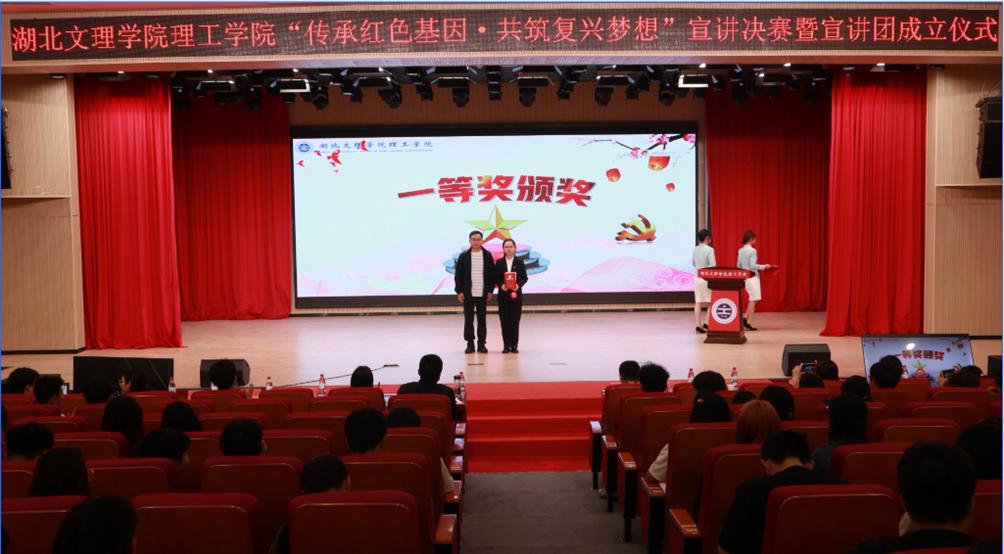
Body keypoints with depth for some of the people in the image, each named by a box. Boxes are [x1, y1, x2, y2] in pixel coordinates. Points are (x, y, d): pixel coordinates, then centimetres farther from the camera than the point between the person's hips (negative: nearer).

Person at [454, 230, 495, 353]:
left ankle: (481, 343, 12)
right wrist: (459, 291, -4)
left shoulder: (487, 255, 3)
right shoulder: (464, 256, 2)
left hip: (483, 294, 0)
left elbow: (492, 274, 5)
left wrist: (490, 290, 0)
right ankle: (470, 343, 12)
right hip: (468, 294, 0)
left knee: (482, 319, 5)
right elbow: (458, 275, 2)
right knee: (468, 319, 4)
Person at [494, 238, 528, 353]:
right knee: (504, 321, 1)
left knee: (515, 320, -1)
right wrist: (501, 285, -16)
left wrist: (518, 285, -15)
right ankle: (506, 345, 8)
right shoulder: (499, 263, 4)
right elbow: (496, 278, 3)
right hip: (503, 295, 1)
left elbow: (524, 278, 3)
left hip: (516, 295, 0)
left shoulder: (520, 262, 4)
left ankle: (514, 345, 6)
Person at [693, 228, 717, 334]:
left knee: (698, 303, 5)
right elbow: (713, 265, -17)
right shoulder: (709, 249, -11)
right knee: (711, 302, 7)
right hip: (707, 278, -5)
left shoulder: (695, 249, 6)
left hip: (697, 278, 5)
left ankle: (699, 325, 4)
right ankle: (706, 323, -3)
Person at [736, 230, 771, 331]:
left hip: (745, 277, 8)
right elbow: (753, 266, -20)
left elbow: (738, 266, 11)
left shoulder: (740, 251, 8)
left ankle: (745, 317, 9)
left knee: (753, 299, 19)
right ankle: (749, 323, 0)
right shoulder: (752, 250, -15)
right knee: (753, 300, 0)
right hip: (753, 277, -8)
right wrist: (764, 267, -10)